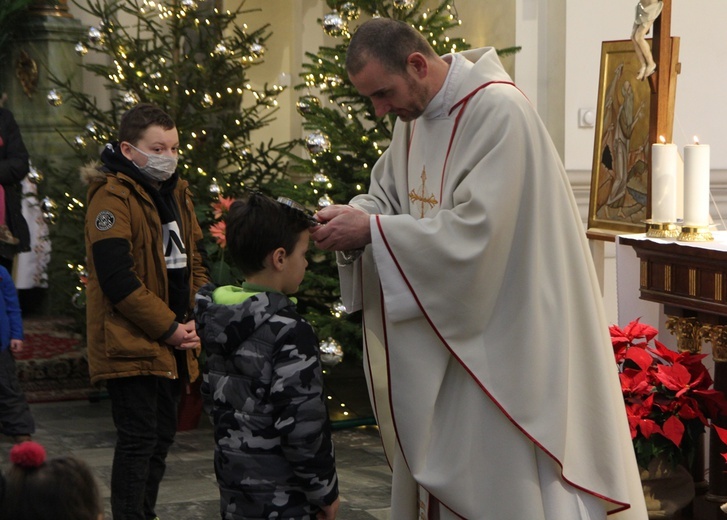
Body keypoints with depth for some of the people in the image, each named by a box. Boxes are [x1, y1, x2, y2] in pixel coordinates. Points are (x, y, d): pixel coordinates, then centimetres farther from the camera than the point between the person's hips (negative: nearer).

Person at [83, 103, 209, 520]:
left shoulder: (177, 193, 12)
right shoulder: (113, 197, -14)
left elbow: (194, 261, 16)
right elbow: (117, 278, -21)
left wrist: (198, 320, 0)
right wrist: (169, 328, -17)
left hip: (172, 345, 8)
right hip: (131, 344, -8)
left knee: (162, 435, 15)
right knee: (139, 438, -7)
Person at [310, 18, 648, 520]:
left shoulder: (497, 112, -22)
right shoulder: (415, 114, 6)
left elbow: (476, 229, -27)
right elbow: (388, 196, 12)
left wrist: (371, 230, -25)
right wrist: (353, 217, -12)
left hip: (503, 325, -8)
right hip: (444, 324, 8)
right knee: (436, 463, 13)